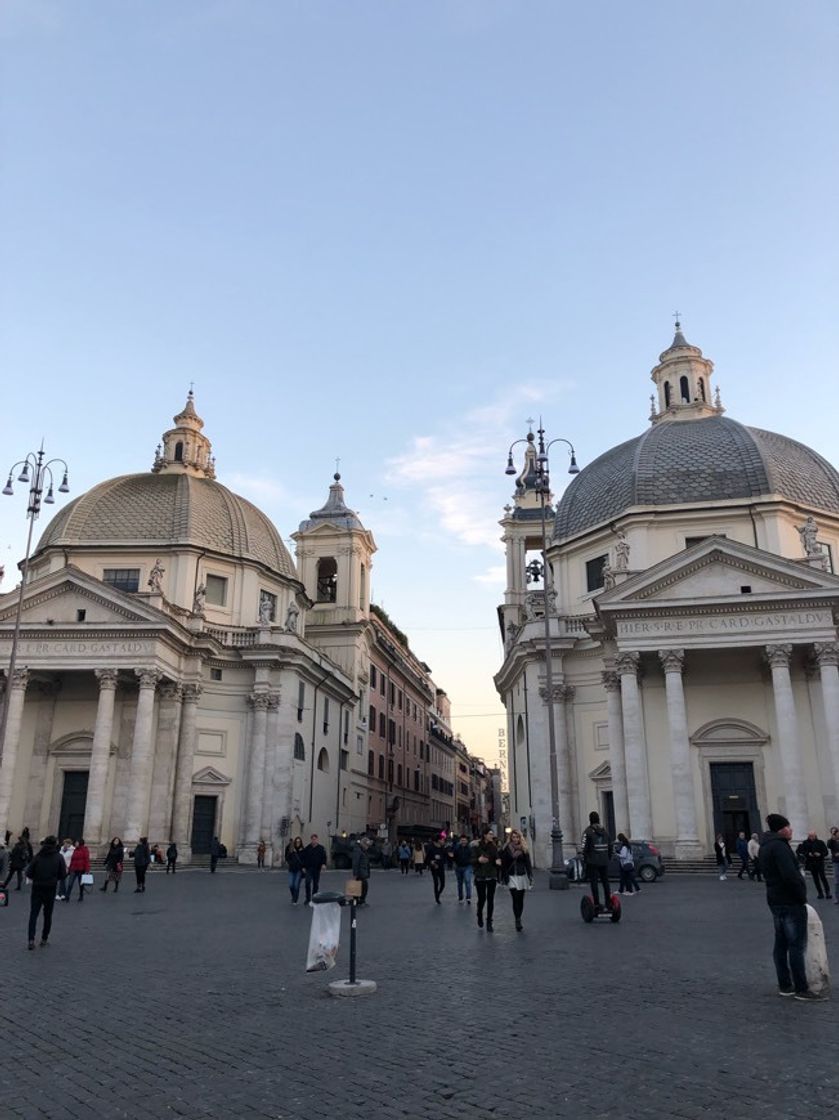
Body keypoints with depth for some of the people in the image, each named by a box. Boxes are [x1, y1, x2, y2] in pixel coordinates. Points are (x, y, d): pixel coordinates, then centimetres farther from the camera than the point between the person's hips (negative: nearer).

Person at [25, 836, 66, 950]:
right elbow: (62, 874, -4)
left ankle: (31, 939, -8)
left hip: (37, 888, 0)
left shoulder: (38, 856, -3)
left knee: (33, 914, 4)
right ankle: (44, 939, 18)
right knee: (48, 914, 14)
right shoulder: (59, 857, -4)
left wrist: (35, 879, 14)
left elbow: (28, 873, -5)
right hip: (51, 889, 0)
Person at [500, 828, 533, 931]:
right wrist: (505, 877, -9)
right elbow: (503, 864, -4)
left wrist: (530, 877, -3)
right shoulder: (506, 849, -4)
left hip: (522, 876, 3)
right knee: (515, 899, -12)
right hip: (512, 877, -3)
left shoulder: (524, 849, 3)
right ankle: (518, 921, -12)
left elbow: (528, 863, 3)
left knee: (520, 900, 9)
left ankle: (518, 920, 22)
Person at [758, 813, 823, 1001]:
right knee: (797, 945, -3)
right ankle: (801, 989, 2)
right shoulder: (779, 846, -18)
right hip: (791, 902, -9)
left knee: (781, 944, 13)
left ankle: (785, 986, 19)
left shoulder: (765, 847, 13)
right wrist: (802, 896, -13)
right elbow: (790, 875, -26)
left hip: (775, 900, 9)